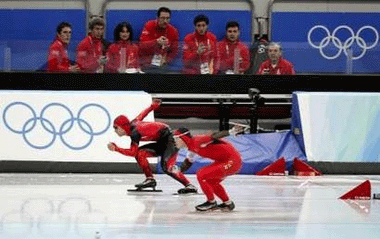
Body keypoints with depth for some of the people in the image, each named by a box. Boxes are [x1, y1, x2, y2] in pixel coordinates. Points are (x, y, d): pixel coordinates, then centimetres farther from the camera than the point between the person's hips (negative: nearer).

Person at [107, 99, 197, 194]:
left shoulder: (135, 132, -21)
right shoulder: (132, 123, 6)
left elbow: (132, 152, -24)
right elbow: (142, 115, 23)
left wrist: (116, 149, -24)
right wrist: (152, 106, 40)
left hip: (170, 139, -10)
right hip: (162, 143, 10)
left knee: (167, 167, -27)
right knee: (139, 153, -2)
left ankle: (189, 186, -27)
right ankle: (150, 179, -5)